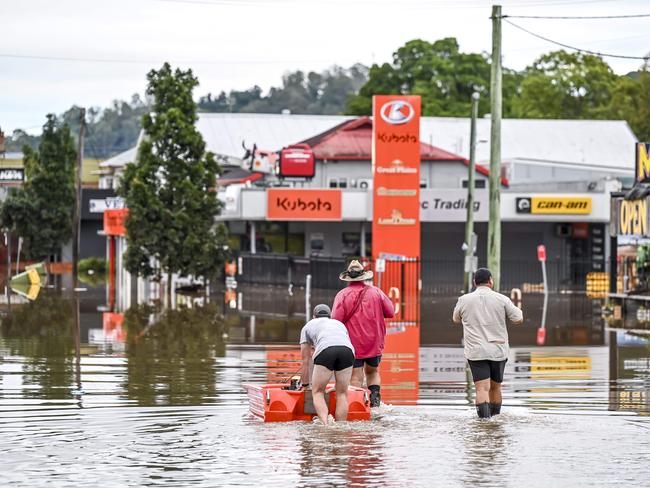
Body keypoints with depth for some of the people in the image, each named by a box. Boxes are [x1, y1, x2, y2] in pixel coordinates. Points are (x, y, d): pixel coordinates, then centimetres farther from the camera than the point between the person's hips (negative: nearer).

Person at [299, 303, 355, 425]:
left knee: (317, 392, 8)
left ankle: (325, 424, -15)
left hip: (325, 351, -2)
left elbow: (305, 361, 34)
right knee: (342, 393, 16)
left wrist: (305, 385, 45)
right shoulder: (339, 324, 42)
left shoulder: (308, 326, 34)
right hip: (347, 350, 2)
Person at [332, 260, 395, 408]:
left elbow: (336, 319, -15)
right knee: (373, 371, 22)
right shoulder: (375, 292, -1)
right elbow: (390, 312, 3)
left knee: (356, 377, -1)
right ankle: (375, 398, 6)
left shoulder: (342, 295, -9)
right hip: (374, 343, 3)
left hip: (353, 344, -3)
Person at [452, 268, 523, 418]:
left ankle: (485, 417, -28)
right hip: (498, 351, 1)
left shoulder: (464, 300, 0)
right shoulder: (501, 299, -3)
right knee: (495, 387, 18)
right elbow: (518, 319, 2)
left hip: (476, 352, -1)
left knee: (482, 388, -9)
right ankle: (495, 417, 31)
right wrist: (517, 309, 23)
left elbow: (456, 319, 18)